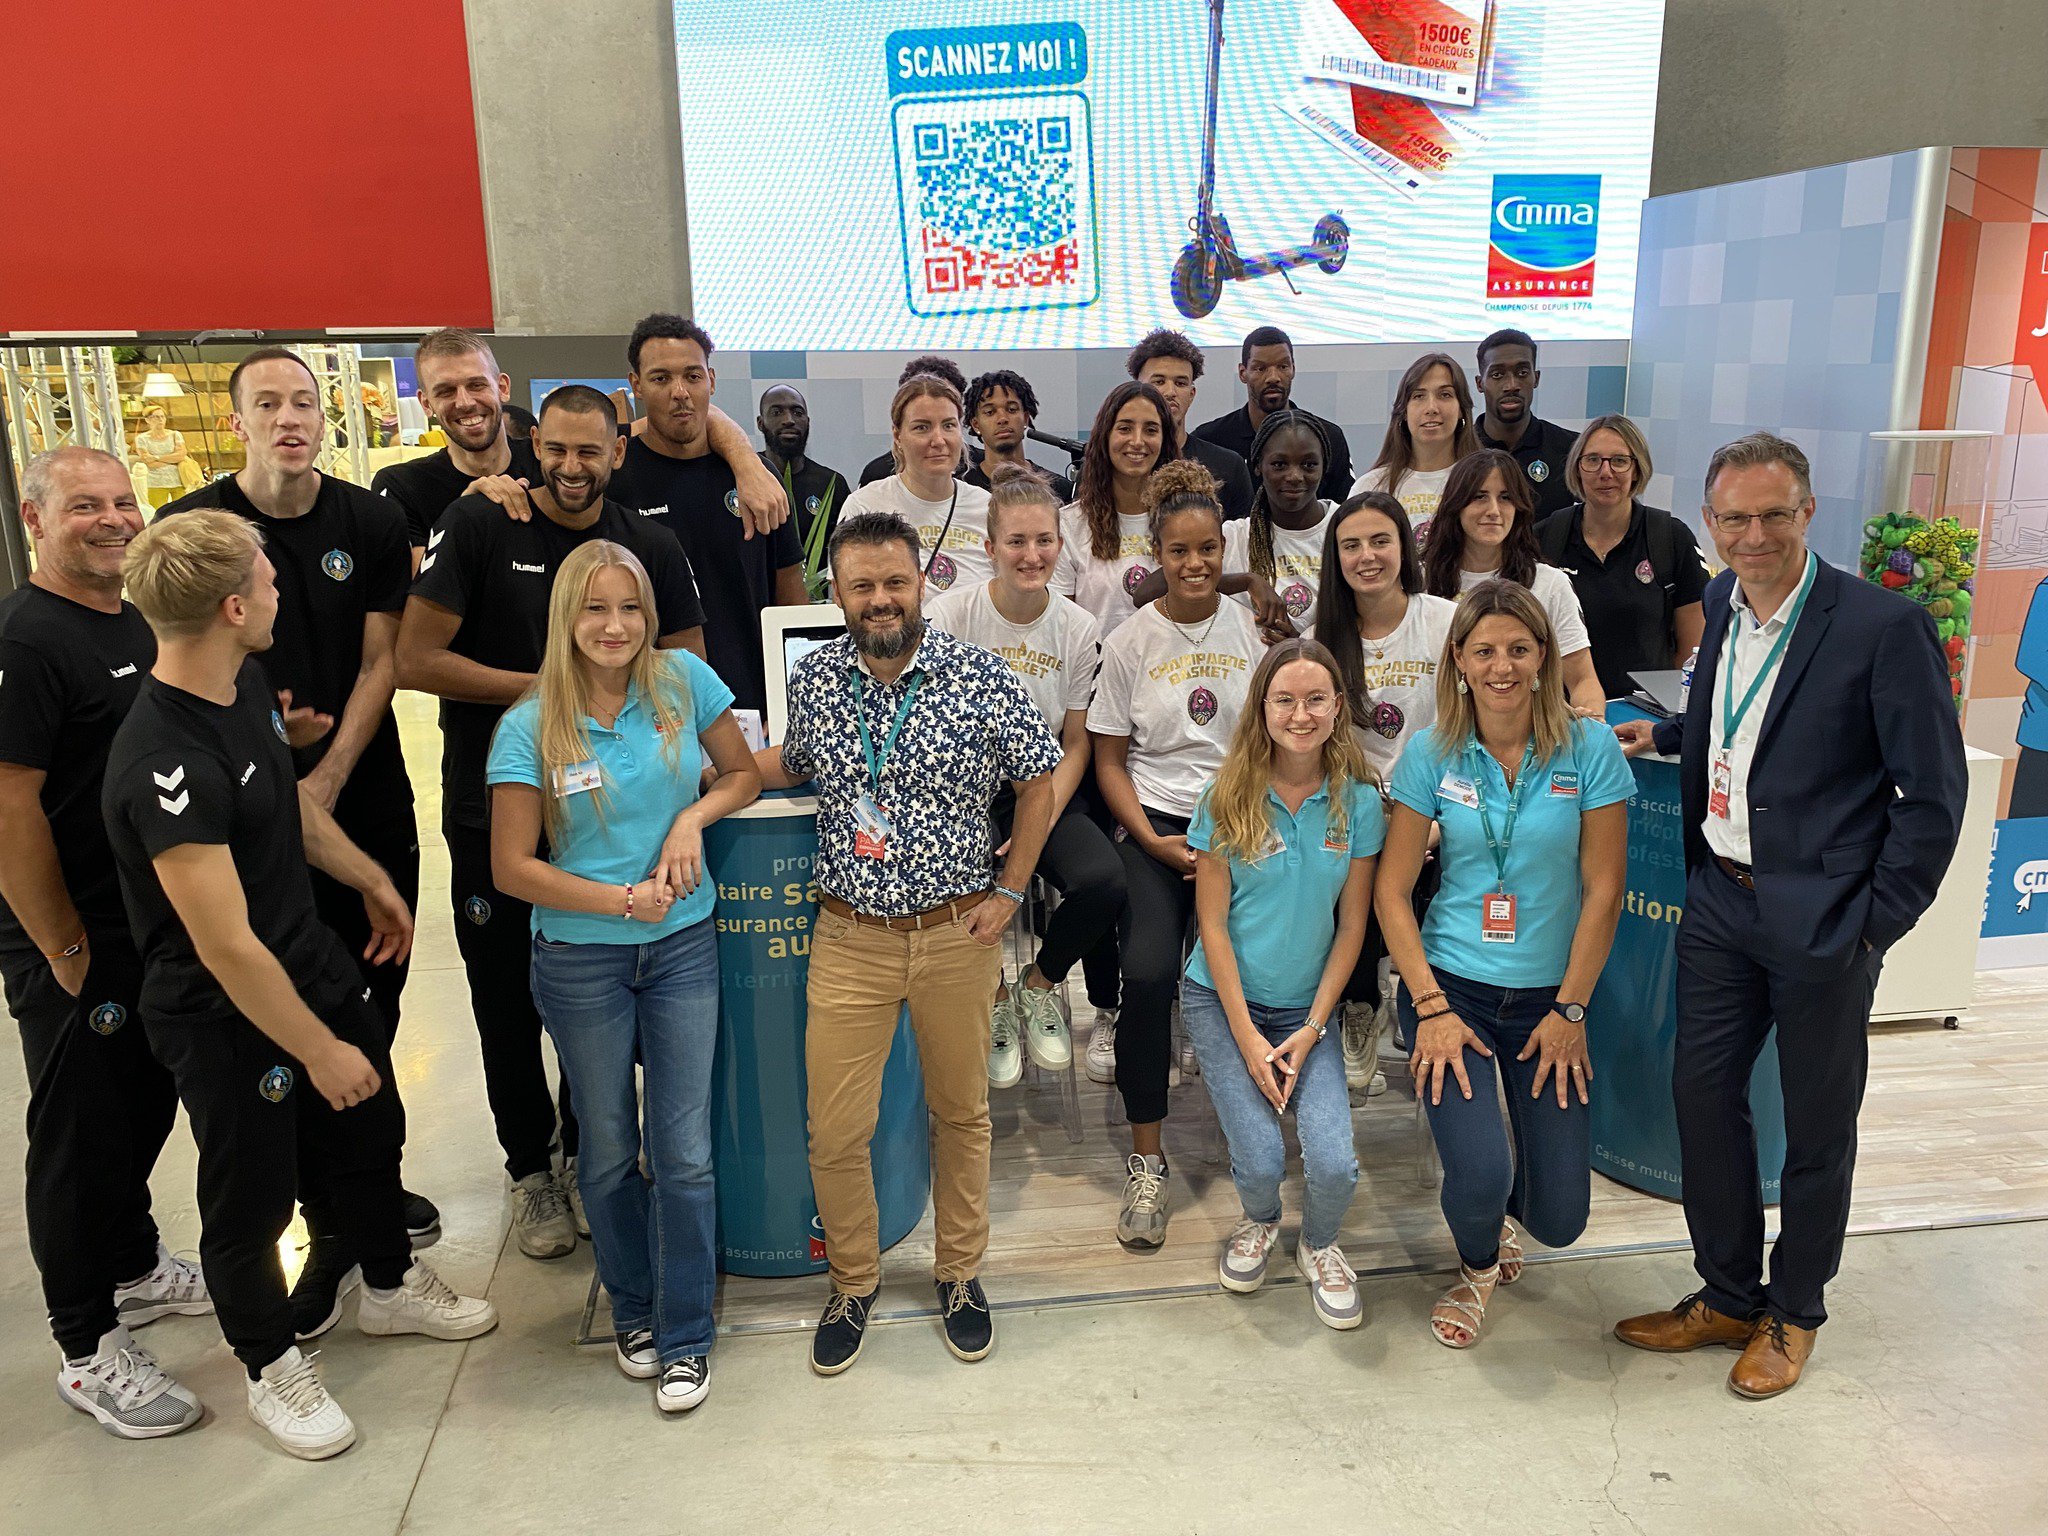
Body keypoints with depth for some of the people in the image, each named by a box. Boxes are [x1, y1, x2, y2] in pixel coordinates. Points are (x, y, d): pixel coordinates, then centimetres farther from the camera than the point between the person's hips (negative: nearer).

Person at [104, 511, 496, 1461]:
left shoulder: (246, 685, -4)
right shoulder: (164, 767, -32)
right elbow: (227, 949, -28)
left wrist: (372, 880, 23)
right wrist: (320, 1052, -19)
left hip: (311, 962, 9)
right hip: (223, 1018, -8)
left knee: (371, 1131, 23)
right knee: (252, 1197, 13)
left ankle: (392, 1286, 49)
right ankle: (271, 1366, 38)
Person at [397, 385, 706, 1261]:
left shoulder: (650, 547, 1)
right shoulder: (479, 526, -7)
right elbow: (415, 661, -12)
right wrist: (544, 687, -13)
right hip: (492, 810, -2)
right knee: (508, 1001, 10)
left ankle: (587, 1155, 33)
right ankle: (531, 1170, 29)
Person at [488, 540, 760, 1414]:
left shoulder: (683, 681, -5)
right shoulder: (530, 727, -9)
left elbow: (744, 773, 7)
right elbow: (512, 867, -7)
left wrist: (694, 815, -12)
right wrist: (621, 899, -16)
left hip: (683, 947, 1)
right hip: (580, 959, -1)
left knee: (684, 1151, 2)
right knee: (609, 1152, 14)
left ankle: (685, 1338, 20)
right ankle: (633, 1313, 36)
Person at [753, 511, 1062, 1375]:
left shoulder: (980, 678, -9)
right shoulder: (813, 680, 0)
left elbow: (1037, 783, 1)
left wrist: (1009, 893, -4)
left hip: (957, 935, -1)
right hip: (849, 939, 1)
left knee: (961, 1112, 14)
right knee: (835, 1131, 4)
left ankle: (959, 1272, 36)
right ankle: (854, 1282, 29)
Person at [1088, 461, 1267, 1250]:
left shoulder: (1252, 628, 8)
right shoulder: (1132, 640, 6)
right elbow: (1109, 761, 7)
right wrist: (1152, 839, -7)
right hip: (1156, 823, -1)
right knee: (1148, 972, -22)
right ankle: (1146, 1162, -8)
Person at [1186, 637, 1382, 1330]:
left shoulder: (1358, 801, -6)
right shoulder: (1228, 798, -9)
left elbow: (1351, 926, -1)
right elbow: (1213, 923, -6)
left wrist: (1312, 1028, -7)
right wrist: (1247, 1038, -9)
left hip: (1307, 1005, 1)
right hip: (1223, 998, -1)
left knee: (1333, 1162, -14)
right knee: (1260, 1160, -12)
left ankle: (1319, 1246, 21)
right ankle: (1259, 1222, 27)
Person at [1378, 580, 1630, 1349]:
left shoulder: (1589, 749, -6)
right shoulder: (1432, 753, -5)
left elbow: (1602, 890, -4)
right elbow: (1392, 890, -4)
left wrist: (1570, 1010, -5)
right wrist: (1431, 1008, -11)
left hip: (1549, 997, 1)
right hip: (1451, 988, -1)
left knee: (1559, 1218, 0)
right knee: (1479, 1179, -17)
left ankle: (1505, 1208, 40)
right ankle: (1477, 1267, 21)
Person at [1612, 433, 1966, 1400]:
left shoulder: (1884, 627, -15)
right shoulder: (1723, 600, 5)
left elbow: (1933, 793, -12)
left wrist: (1876, 922, -12)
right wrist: (1667, 736, 9)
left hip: (1822, 919, -6)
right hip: (1720, 895, 6)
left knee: (1818, 1123, 11)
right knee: (1701, 1093, 11)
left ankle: (1793, 1313, 31)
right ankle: (1726, 1295, 31)